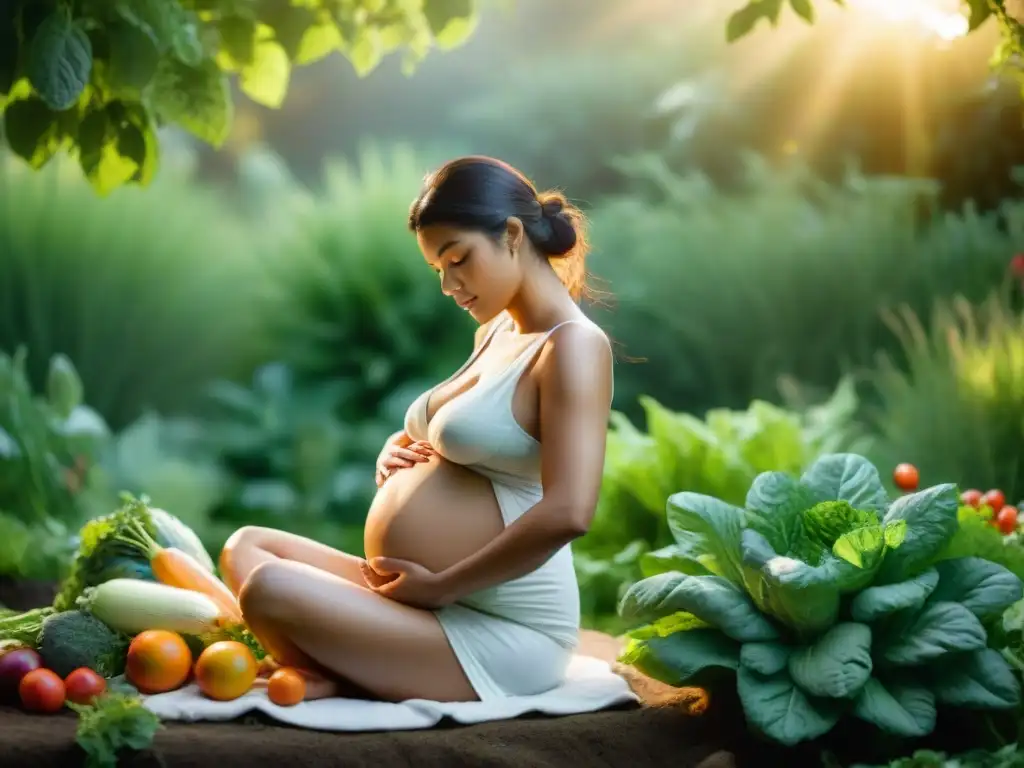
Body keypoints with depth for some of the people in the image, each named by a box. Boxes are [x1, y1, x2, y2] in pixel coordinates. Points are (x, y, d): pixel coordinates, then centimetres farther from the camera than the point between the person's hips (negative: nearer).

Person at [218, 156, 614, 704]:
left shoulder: (573, 345, -13)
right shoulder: (495, 332, 16)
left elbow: (567, 511, -26)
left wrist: (439, 586, -19)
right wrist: (398, 453, 9)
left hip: (502, 635, -11)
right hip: (430, 601, 11)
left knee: (269, 592, -26)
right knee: (247, 548, 8)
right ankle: (359, 672, -10)